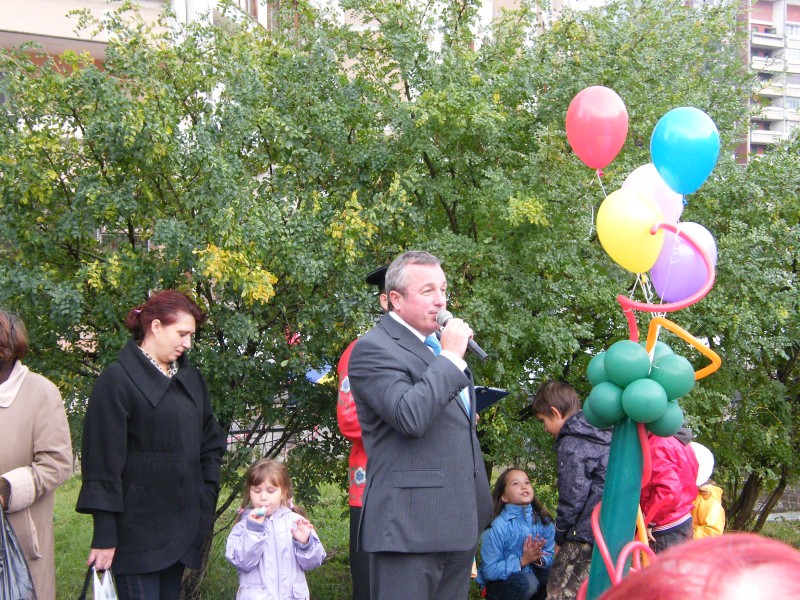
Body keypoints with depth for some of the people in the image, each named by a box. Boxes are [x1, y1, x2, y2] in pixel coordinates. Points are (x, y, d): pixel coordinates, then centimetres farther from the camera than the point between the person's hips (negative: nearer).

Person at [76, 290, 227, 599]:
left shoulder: (190, 378, 12)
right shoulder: (117, 380, -9)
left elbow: (211, 443, 18)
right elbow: (103, 461, -12)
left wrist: (206, 501, 7)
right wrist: (104, 536, -14)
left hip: (183, 526, 7)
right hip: (138, 525, -7)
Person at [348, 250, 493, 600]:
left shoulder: (443, 344, 18)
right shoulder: (373, 349, -9)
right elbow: (410, 417, -25)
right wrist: (449, 357, -16)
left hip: (460, 525, 8)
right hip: (409, 527, -8)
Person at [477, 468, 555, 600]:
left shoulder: (543, 520, -4)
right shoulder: (498, 527, -19)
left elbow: (550, 557, 1)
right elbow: (490, 571, -19)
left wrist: (539, 559, -21)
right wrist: (522, 561, -28)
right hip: (501, 584, -5)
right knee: (527, 582, -33)